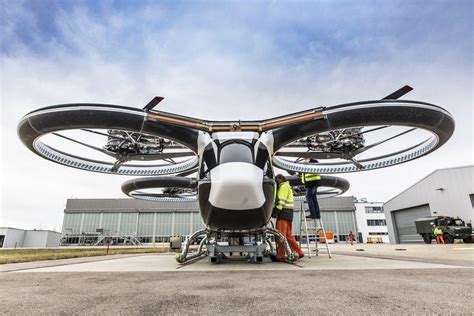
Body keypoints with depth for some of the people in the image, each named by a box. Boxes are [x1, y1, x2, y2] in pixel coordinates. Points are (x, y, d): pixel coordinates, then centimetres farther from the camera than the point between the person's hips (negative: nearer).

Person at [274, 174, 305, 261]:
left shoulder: (284, 186, -5)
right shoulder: (288, 187, 27)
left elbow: (281, 200, -17)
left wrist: (276, 211, -21)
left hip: (284, 212, -10)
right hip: (289, 213, 10)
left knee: (280, 235, -8)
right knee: (288, 235, 13)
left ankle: (280, 256, -6)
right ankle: (298, 252, 15)